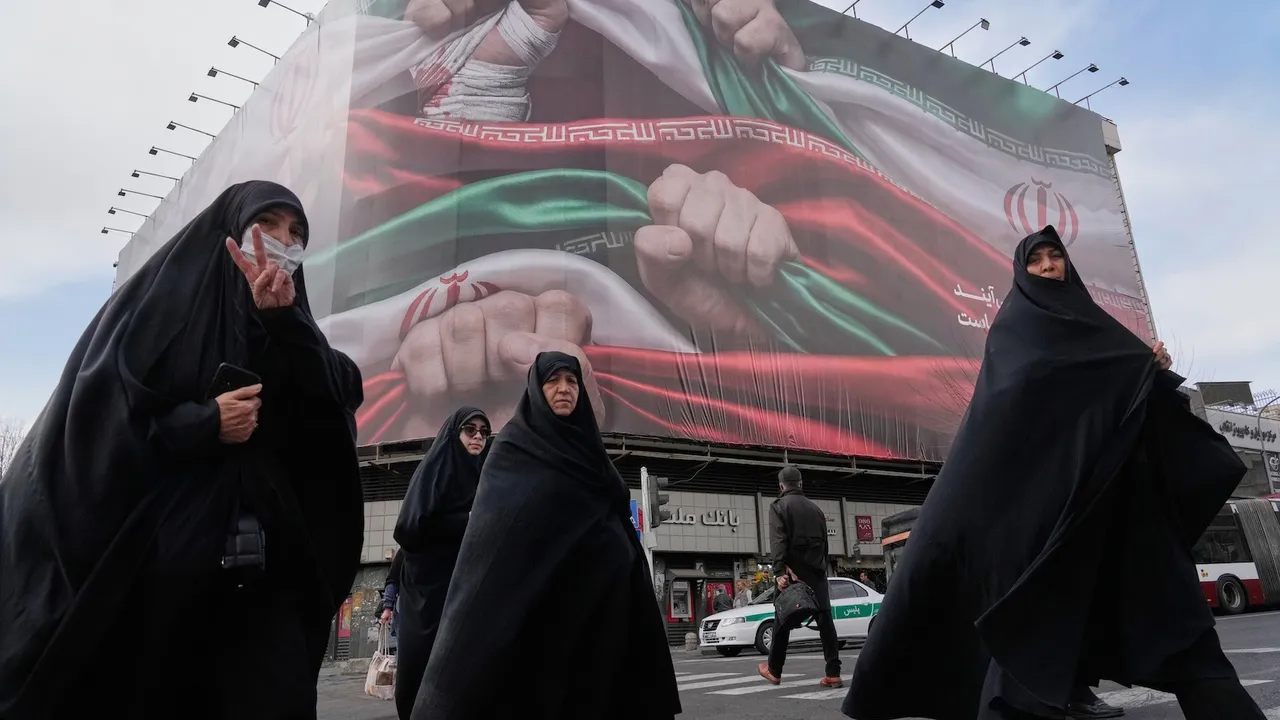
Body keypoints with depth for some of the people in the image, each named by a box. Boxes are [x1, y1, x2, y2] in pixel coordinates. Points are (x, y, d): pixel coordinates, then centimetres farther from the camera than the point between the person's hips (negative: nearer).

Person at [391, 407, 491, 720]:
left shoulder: (488, 478, 17)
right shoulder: (433, 470, 2)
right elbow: (413, 526, -11)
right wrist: (468, 521, -12)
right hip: (432, 586, -4)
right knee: (423, 668, -7)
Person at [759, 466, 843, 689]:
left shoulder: (779, 506, 0)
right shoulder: (815, 508, 17)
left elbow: (778, 542, -13)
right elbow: (824, 543, 16)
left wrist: (779, 572, -20)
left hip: (794, 571, -4)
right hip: (817, 571, 4)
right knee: (825, 620, 0)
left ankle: (774, 671, 16)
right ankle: (833, 673, -6)